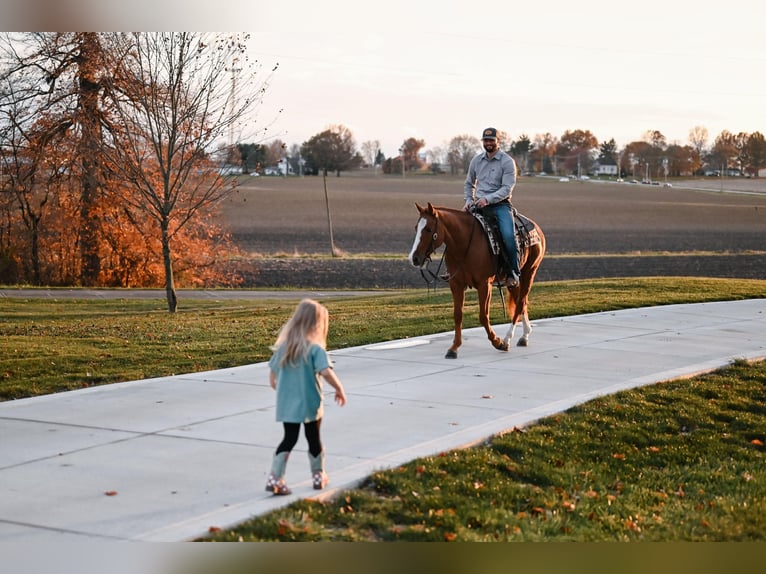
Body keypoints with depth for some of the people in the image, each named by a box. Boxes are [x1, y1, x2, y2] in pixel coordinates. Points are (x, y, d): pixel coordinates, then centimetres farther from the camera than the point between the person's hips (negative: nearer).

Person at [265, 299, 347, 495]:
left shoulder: (282, 346, 1)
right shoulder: (315, 348, -15)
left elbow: (272, 377, 7)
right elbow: (326, 372, -27)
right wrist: (340, 389, -12)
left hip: (286, 404, 4)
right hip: (311, 404, -4)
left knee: (289, 439, 11)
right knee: (314, 438, 15)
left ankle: (275, 478, -2)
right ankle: (319, 476, 29)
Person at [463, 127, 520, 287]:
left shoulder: (507, 162, -4)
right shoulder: (476, 160, 12)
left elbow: (507, 188, -13)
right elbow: (469, 184, 24)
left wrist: (488, 199, -24)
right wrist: (469, 200, 6)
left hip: (500, 205, -5)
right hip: (479, 205, 5)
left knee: (508, 235, -28)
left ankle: (513, 273, -15)